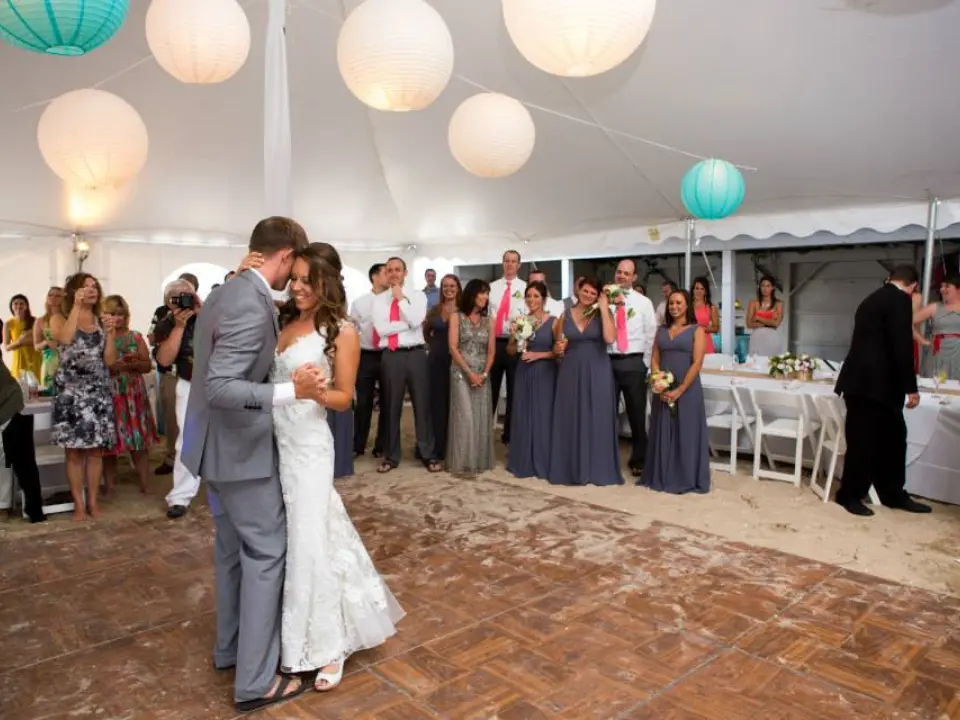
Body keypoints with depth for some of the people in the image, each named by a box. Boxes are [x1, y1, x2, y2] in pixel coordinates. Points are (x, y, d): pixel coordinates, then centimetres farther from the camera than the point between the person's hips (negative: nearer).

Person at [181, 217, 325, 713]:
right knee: (266, 553, 0)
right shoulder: (252, 305, -24)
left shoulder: (224, 292, 8)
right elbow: (220, 387, -30)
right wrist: (291, 391, -36)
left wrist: (281, 375, 22)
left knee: (233, 548, 20)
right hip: (241, 447, -10)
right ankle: (255, 681, 12)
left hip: (222, 443, 10)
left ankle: (230, 647, 36)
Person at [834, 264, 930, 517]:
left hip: (863, 381, 9)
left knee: (892, 439, 16)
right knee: (864, 442, 2)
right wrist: (911, 388, -12)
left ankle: (894, 495, 26)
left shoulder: (872, 299, 17)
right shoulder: (900, 300, -11)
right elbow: (902, 346, -18)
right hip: (875, 384, -9)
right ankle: (850, 495, 14)